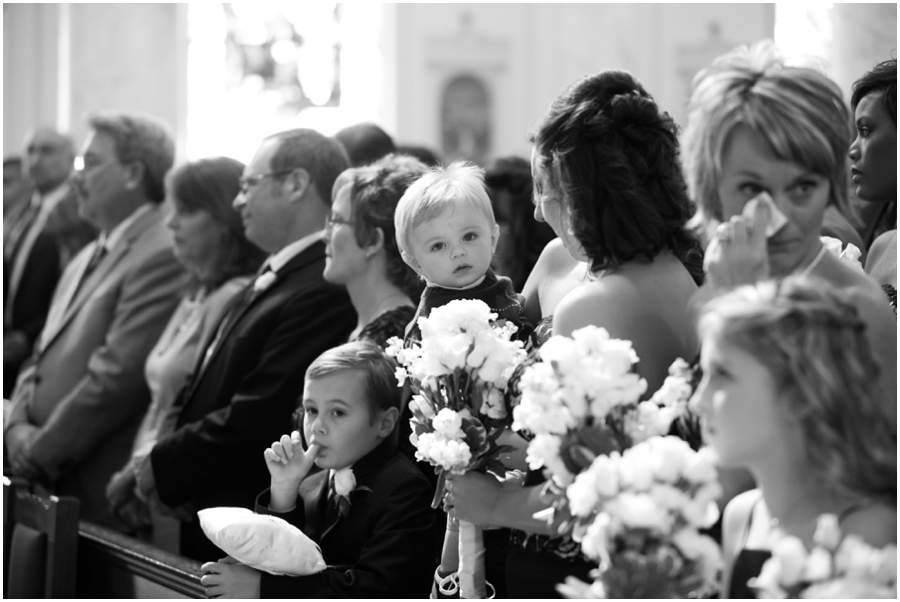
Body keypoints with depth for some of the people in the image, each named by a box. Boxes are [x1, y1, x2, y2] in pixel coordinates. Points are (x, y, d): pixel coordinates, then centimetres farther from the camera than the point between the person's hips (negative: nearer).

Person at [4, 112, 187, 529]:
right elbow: (43, 358, 20)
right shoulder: (86, 259, 18)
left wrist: (38, 453, -12)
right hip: (48, 485, 8)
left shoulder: (162, 257, -13)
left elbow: (117, 377, -19)